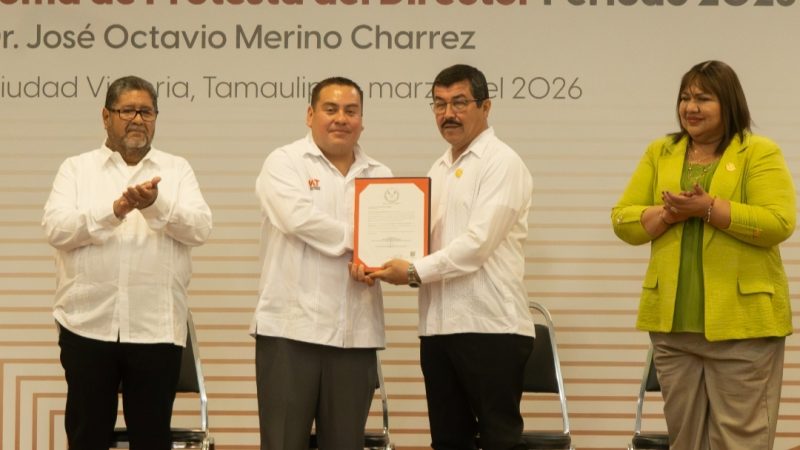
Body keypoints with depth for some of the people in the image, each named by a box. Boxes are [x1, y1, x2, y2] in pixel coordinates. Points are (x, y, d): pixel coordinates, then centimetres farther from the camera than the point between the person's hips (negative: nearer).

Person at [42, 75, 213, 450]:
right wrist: (115, 210, -21)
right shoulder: (76, 169, 8)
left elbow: (200, 228, -3)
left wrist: (155, 205, -21)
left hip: (156, 328, 1)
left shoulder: (177, 170, 10)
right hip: (88, 325, 0)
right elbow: (55, 228, -7)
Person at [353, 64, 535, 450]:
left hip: (490, 327, -8)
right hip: (438, 327, 8)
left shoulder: (502, 164, -5)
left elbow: (478, 242, -15)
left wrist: (415, 272, -16)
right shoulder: (438, 170, 19)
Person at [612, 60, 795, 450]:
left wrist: (708, 207, -19)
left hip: (742, 322, -5)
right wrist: (669, 214, -11)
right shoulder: (660, 154, 13)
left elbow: (778, 223, -13)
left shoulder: (760, 153, -1)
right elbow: (623, 220, 8)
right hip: (672, 322, 5)